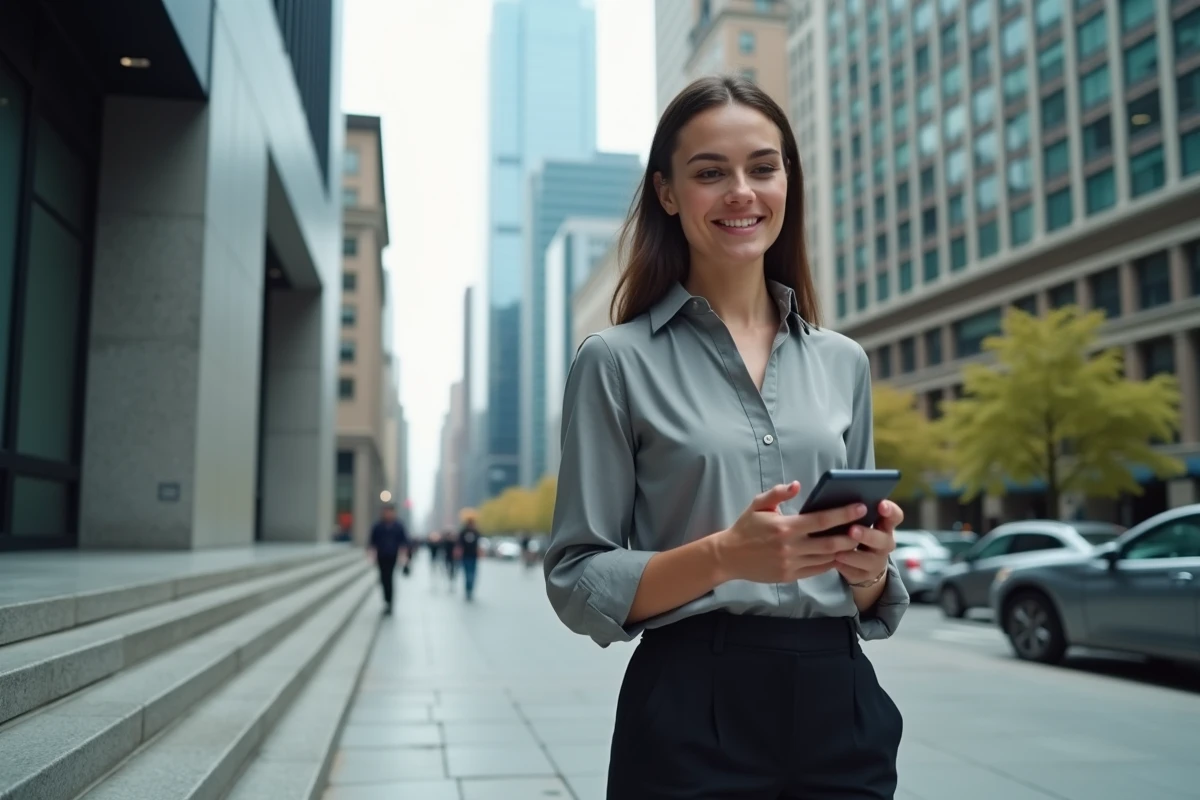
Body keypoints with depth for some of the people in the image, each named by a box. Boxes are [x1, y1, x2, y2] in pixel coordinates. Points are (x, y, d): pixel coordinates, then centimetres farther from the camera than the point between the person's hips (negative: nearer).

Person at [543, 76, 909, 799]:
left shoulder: (844, 362, 6)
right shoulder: (619, 360, -6)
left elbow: (869, 602, 12)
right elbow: (579, 585, -7)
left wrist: (870, 567, -10)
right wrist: (723, 555, -22)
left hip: (840, 704, 4)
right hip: (694, 716, -3)